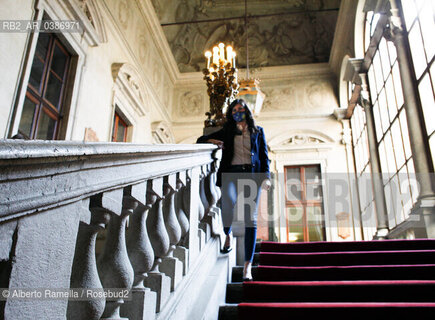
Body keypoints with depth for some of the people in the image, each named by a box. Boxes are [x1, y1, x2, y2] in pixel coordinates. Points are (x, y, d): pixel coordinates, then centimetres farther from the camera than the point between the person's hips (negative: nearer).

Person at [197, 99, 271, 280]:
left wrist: (266, 176, 0)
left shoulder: (258, 131, 21)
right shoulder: (226, 132, 21)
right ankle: (227, 235, 0)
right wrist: (211, 141, -2)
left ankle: (248, 264, -10)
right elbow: (201, 140, 22)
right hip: (231, 173, 0)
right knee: (228, 202, -31)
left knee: (250, 218, -10)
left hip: (252, 175, 0)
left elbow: (264, 155, 15)